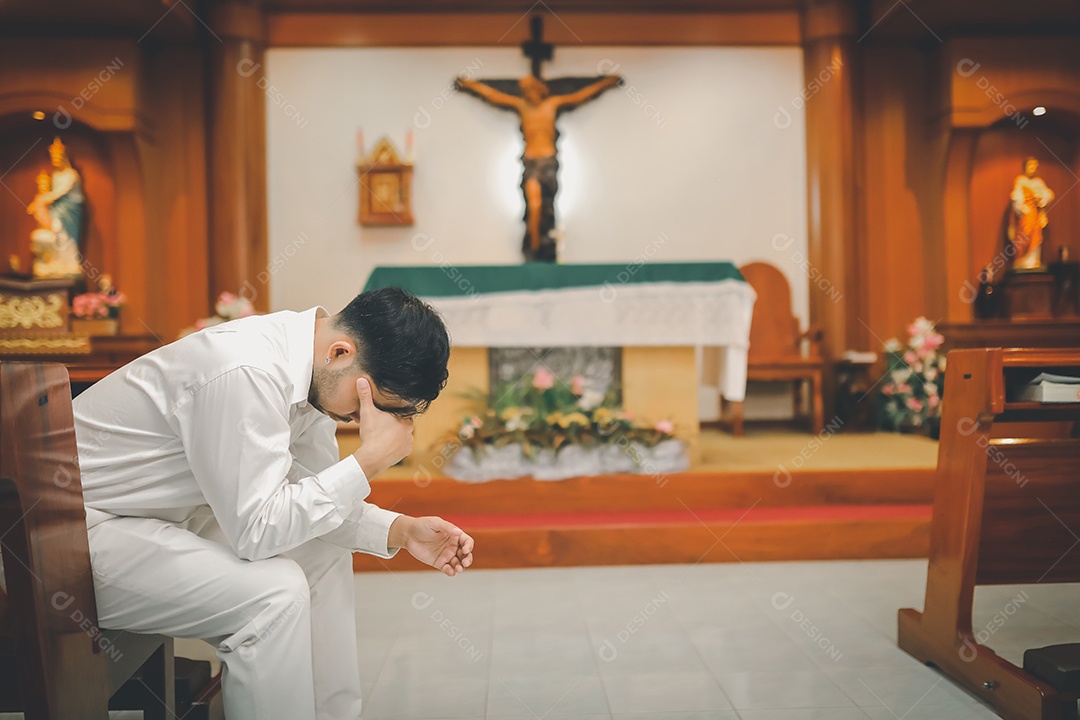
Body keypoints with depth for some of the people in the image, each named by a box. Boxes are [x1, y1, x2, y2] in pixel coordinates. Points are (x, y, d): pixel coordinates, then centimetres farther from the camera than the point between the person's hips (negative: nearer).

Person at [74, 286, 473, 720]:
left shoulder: (309, 365, -4)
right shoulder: (247, 371, -32)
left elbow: (312, 497, 5)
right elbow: (255, 529, -29)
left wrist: (400, 530, -8)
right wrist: (372, 458, -27)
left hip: (166, 515, 9)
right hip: (82, 533, -9)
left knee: (323, 552, 8)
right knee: (275, 591, -25)